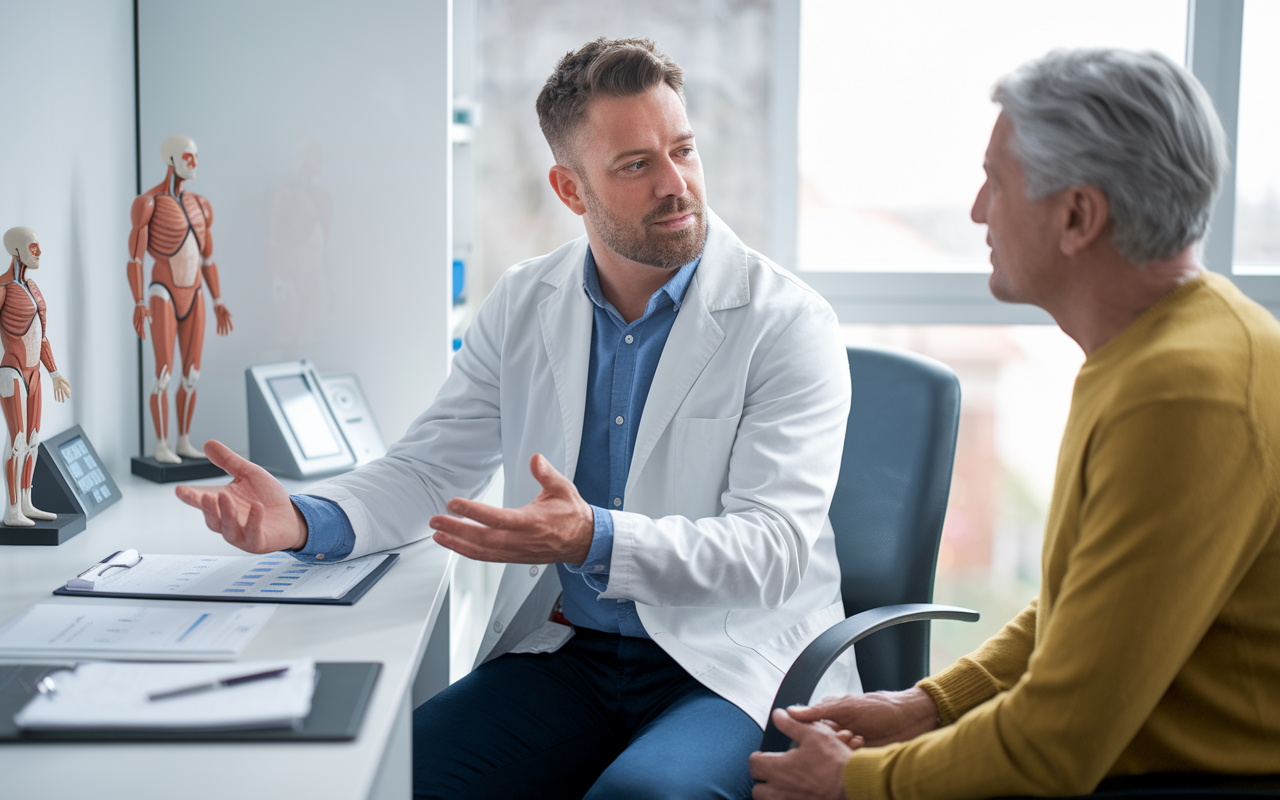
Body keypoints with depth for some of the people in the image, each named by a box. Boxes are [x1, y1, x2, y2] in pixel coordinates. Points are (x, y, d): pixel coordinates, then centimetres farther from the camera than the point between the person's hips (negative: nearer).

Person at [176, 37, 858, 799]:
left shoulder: (789, 322, -9)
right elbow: (429, 467, 9)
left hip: (734, 663, -4)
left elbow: (773, 547, -17)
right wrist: (302, 521, -12)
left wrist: (594, 539, -34)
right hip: (563, 651, 4)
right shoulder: (522, 306, 6)